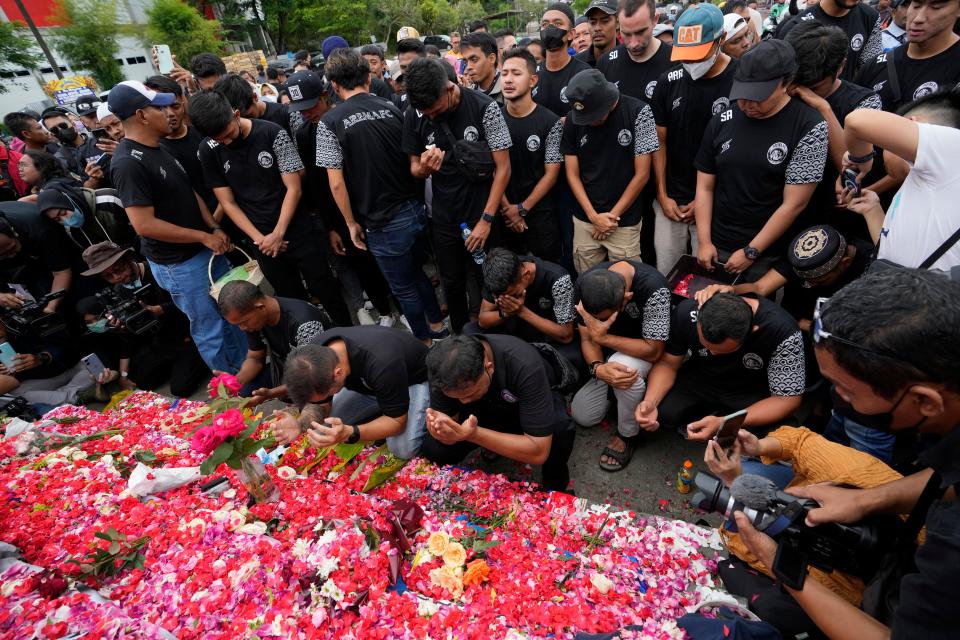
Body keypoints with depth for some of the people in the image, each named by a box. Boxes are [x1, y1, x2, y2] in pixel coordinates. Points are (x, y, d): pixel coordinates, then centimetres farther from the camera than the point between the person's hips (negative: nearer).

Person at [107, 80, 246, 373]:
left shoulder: (160, 148, 7)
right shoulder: (129, 162, -20)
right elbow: (144, 225, -24)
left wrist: (214, 228, -3)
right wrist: (204, 236, -17)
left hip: (206, 248, 9)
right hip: (178, 263, -9)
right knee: (209, 329, 5)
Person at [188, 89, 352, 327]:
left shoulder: (272, 133, -9)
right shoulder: (208, 151, -1)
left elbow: (294, 188, -9)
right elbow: (228, 203, 1)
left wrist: (278, 233, -12)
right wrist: (259, 239, -9)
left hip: (299, 232, -2)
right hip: (262, 241, 2)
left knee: (328, 294, 3)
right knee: (292, 300, 12)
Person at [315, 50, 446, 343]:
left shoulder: (329, 123, -10)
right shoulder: (392, 109, 2)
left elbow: (336, 183, -13)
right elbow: (415, 162, 8)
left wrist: (351, 223, -2)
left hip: (384, 223, -5)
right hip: (415, 209, 5)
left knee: (404, 288, 14)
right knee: (419, 273, 26)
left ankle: (424, 341, 31)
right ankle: (437, 324, 41)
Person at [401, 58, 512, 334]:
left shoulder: (484, 108, -14)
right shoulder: (413, 116, -4)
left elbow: (503, 168, -11)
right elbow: (414, 169, 7)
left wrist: (486, 219, -16)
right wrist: (424, 168, -18)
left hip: (481, 216, -3)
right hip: (444, 218, 3)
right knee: (452, 283, 14)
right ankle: (460, 335, 38)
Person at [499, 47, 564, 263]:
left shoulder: (551, 122, -7)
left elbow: (551, 174, -7)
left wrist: (522, 209, -10)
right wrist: (507, 208, -6)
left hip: (539, 213, -2)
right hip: (503, 215, 2)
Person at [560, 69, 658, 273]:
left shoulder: (638, 112, -9)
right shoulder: (573, 120, -1)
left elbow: (642, 174, -7)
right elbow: (572, 174, 3)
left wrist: (613, 215, -6)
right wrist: (594, 216, -6)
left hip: (624, 222, -2)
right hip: (584, 220, 2)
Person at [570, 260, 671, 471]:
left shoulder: (654, 288, -35)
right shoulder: (585, 284, -23)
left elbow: (653, 351, -30)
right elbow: (587, 339, -16)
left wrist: (603, 337, -39)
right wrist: (598, 368, -37)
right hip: (609, 351, 4)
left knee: (624, 366, -38)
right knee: (582, 416, -1)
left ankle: (628, 435, -11)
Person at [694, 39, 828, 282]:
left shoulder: (810, 128, -8)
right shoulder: (722, 121, 1)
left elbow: (794, 203, -11)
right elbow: (705, 187, 4)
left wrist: (751, 252, -12)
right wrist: (704, 242, -4)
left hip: (768, 254, -3)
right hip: (715, 247, 3)